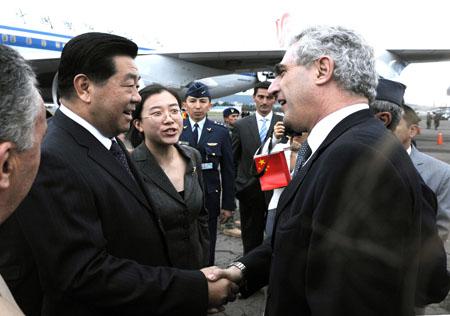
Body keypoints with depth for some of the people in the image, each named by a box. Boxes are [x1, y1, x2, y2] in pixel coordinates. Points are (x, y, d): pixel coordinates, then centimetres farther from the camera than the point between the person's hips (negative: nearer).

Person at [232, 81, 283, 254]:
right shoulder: (241, 125, 4)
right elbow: (233, 160, 7)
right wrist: (235, 185, 4)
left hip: (276, 190, -1)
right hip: (249, 191, 1)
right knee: (251, 240, 13)